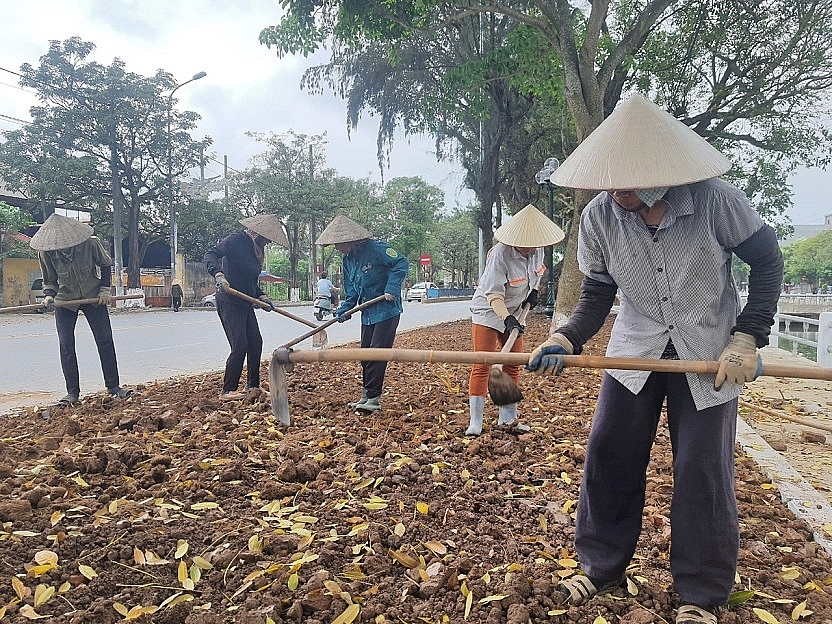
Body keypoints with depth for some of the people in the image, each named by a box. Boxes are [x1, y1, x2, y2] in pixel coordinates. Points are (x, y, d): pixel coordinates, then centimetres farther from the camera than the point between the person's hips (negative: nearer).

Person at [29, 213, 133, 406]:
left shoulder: (91, 244, -20)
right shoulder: (46, 253, -16)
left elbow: (105, 265, 0)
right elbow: (50, 281, -1)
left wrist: (105, 290, -6)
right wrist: (49, 296, -20)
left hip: (93, 297, 0)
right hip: (65, 302, 1)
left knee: (105, 341, -1)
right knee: (66, 345, -4)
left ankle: (113, 386, 10)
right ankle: (72, 393, 4)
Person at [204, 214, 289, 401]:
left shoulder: (256, 249, 14)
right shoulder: (236, 239, -12)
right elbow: (210, 255, -21)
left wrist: (261, 296, 6)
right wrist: (218, 274, -37)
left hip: (245, 304, 9)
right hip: (229, 303, -9)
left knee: (256, 343, 11)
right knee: (239, 346, -11)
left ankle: (253, 386, 24)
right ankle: (227, 391, -1)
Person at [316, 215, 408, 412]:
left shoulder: (375, 249, -17)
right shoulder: (347, 260, 8)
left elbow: (401, 263, -20)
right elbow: (351, 291, 12)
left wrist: (392, 289, -28)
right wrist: (344, 310, -2)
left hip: (387, 310, -8)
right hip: (368, 313, 8)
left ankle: (373, 398, -3)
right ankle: (366, 396, 22)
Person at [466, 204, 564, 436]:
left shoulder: (536, 250, -8)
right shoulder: (500, 254, -29)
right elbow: (494, 294, -30)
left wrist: (533, 290, 1)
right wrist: (506, 318, -43)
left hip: (514, 313, 7)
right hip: (488, 312, -7)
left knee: (513, 366, 9)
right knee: (482, 366, -11)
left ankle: (507, 417, 20)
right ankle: (475, 422, -7)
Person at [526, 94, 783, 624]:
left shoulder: (715, 200, -19)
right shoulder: (599, 217, -13)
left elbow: (767, 260, -5)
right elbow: (597, 296, -5)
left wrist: (748, 337, -13)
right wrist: (566, 341, -24)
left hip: (711, 355, -2)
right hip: (636, 349, 3)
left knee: (703, 470, 2)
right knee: (608, 454, 3)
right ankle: (602, 565, 25)